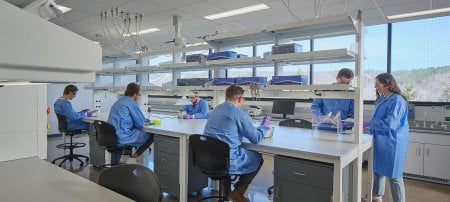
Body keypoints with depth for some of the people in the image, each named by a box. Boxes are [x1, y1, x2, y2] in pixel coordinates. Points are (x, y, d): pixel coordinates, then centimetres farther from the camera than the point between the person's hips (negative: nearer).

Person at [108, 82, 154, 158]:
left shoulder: (118, 102, 14)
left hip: (112, 137, 9)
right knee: (150, 136, 3)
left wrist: (144, 120, 20)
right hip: (122, 139, -9)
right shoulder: (132, 103, -13)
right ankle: (135, 156, 9)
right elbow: (140, 124, -11)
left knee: (141, 132, 26)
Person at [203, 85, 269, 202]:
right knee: (258, 158, 19)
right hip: (226, 161, -7)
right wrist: (264, 126, 15)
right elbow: (256, 139, -5)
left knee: (247, 152, 29)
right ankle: (238, 192, 17)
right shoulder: (239, 114, -12)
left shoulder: (215, 110, 10)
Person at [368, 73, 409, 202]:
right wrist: (371, 128, 6)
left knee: (393, 174, 2)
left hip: (391, 143, -9)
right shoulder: (382, 99, 8)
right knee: (378, 169, 20)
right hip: (380, 141, 9)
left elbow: (390, 123, -26)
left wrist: (368, 123, -23)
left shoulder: (397, 100, -19)